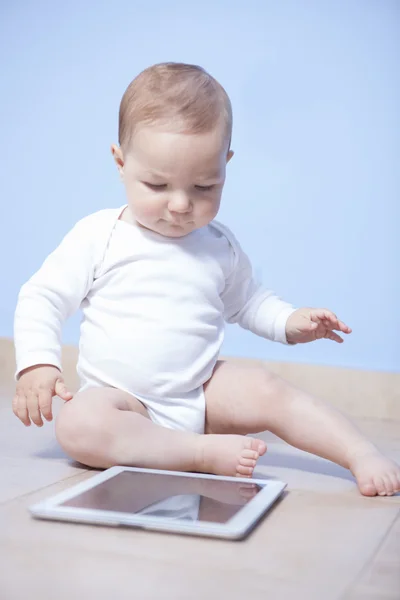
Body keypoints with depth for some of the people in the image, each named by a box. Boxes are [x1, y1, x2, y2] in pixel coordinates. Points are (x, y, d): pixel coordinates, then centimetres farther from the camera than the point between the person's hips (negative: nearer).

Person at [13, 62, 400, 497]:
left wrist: (288, 321, 7)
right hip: (123, 402, -3)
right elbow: (42, 298, -2)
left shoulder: (220, 246, 6)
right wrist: (37, 363, -17)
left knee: (266, 388, -21)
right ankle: (206, 453, -36)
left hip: (201, 395, 3)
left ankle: (363, 456, -17)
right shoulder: (97, 236, -5)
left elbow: (246, 299, 25)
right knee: (77, 424, -34)